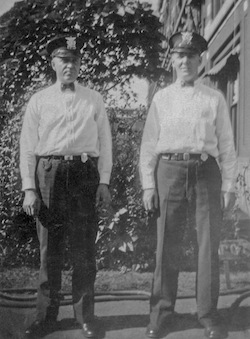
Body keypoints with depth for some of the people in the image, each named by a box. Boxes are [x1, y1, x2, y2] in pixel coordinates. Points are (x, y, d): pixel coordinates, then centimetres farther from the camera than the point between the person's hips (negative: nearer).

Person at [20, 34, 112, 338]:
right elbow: (27, 146, 5)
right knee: (49, 248, 6)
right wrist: (29, 189, -3)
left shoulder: (94, 100, 11)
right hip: (48, 174, 0)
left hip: (85, 172, 0)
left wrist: (104, 182, -1)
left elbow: (104, 141, 8)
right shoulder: (39, 101, 9)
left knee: (84, 249, 3)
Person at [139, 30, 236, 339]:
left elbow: (226, 144, 7)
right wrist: (148, 185, 0)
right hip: (169, 171, 0)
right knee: (167, 244, 3)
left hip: (206, 171, 0)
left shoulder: (214, 99, 9)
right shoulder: (161, 99, 11)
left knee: (208, 245, 3)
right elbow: (148, 144, 8)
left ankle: (208, 313, 16)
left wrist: (228, 185, 0)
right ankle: (161, 311, 15)